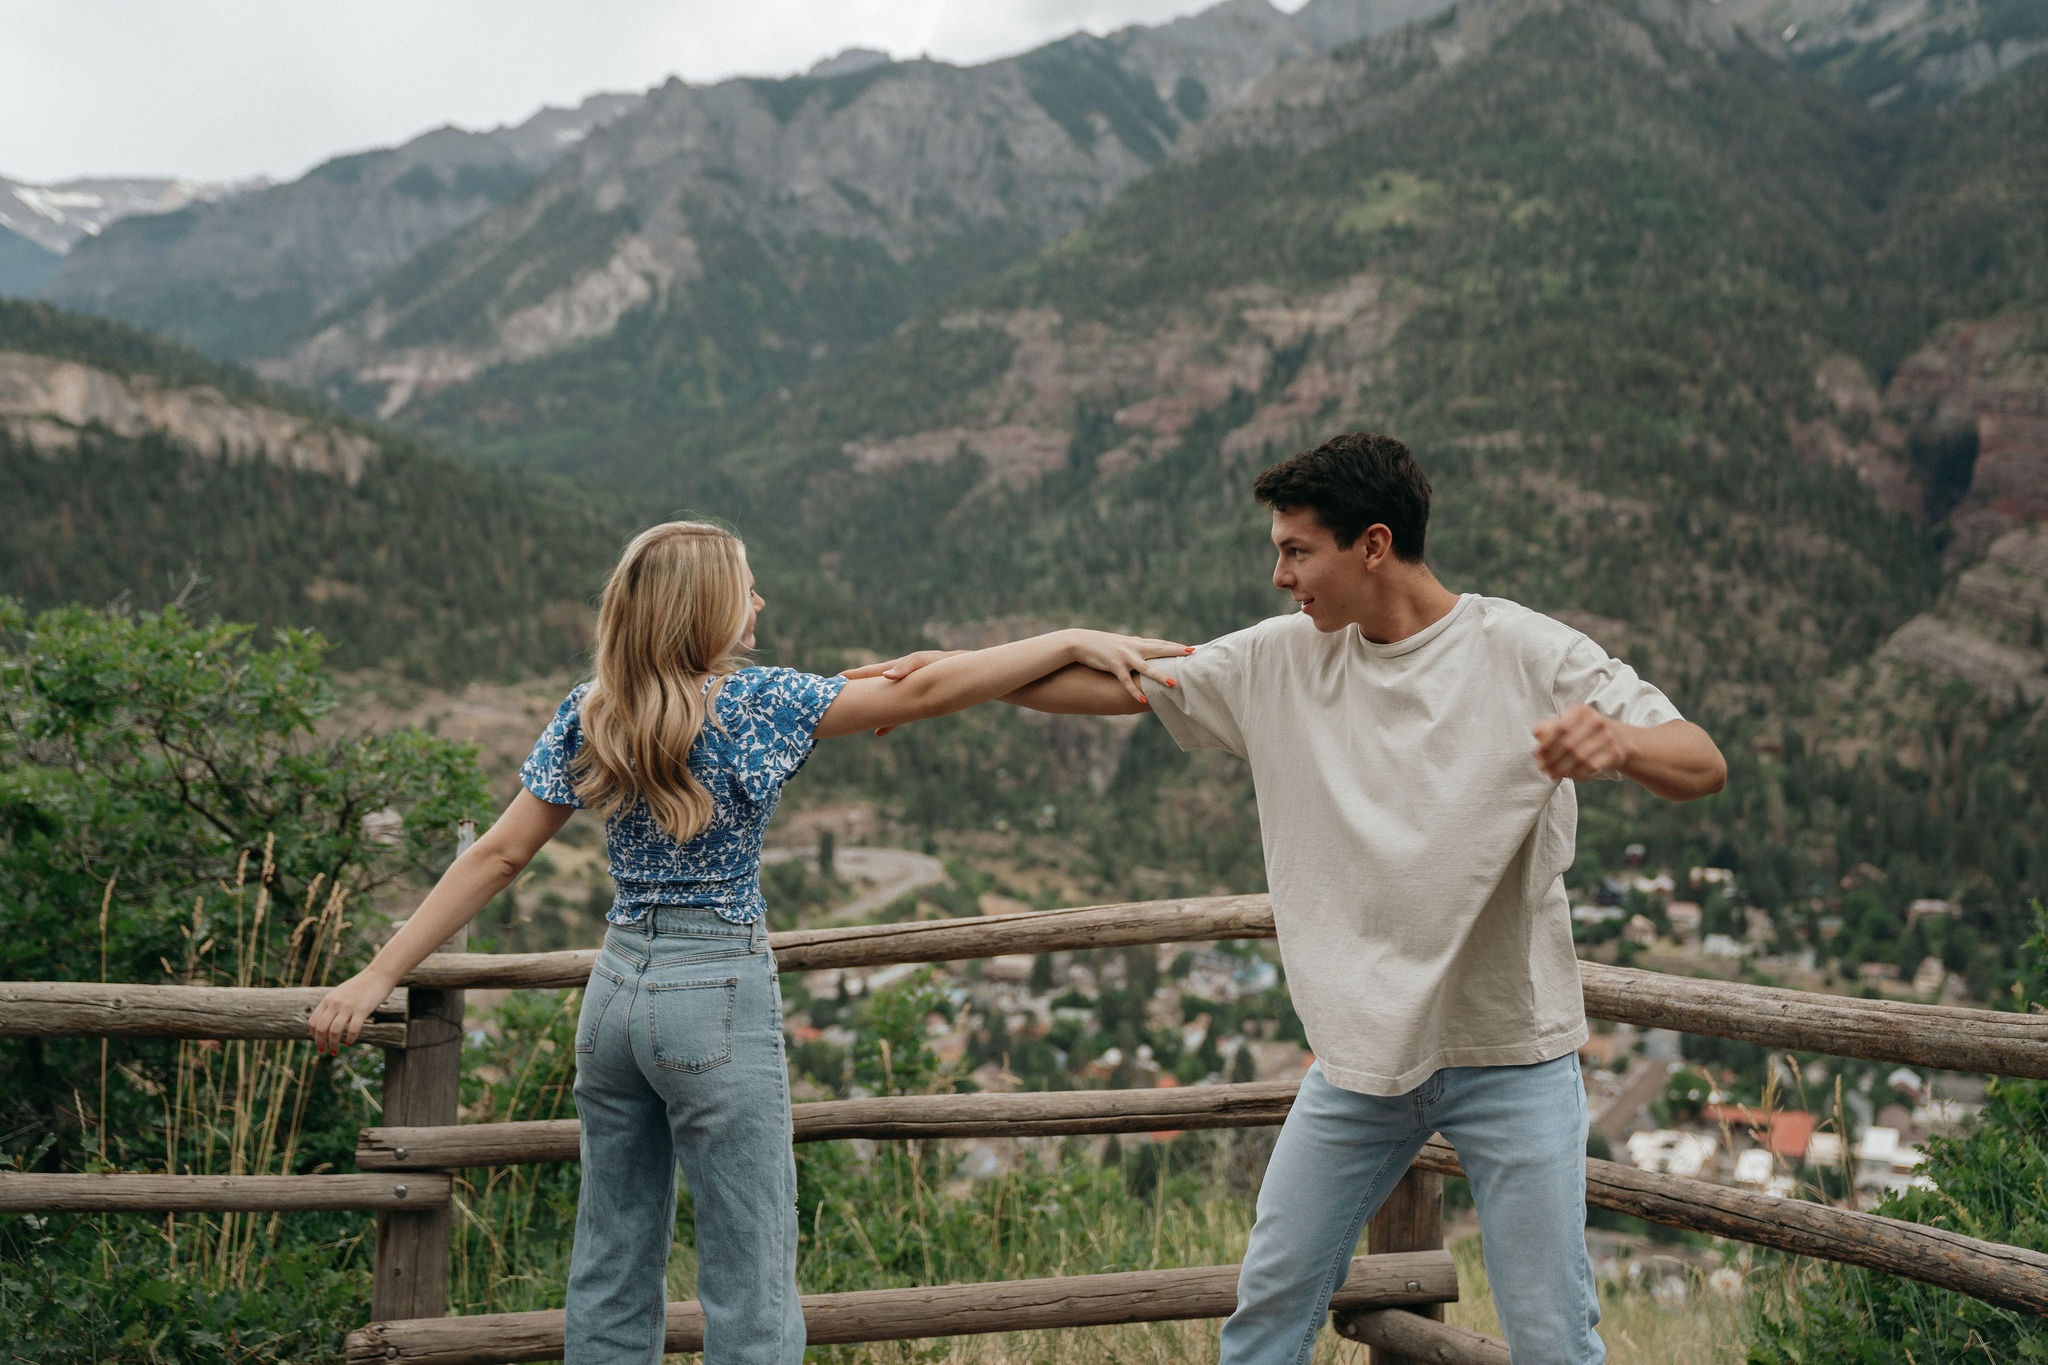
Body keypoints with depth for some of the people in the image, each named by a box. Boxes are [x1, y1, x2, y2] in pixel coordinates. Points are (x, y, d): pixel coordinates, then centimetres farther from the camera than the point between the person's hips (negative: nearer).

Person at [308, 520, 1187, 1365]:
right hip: (718, 997, -6)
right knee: (750, 1281, 2)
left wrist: (380, 975, 4)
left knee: (611, 1273, 14)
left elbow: (497, 856, 1)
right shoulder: (752, 703, -11)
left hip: (616, 988, 6)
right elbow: (922, 692, -16)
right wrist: (1073, 642, -14)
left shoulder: (590, 716, 4)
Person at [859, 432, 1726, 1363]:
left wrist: (1617, 743, -39)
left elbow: (1704, 768, -17)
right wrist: (954, 670, -1)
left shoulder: (1528, 656, -11)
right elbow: (1115, 681, 5)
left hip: (1511, 1058, -3)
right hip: (1360, 1050, 4)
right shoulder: (1281, 659, 0)